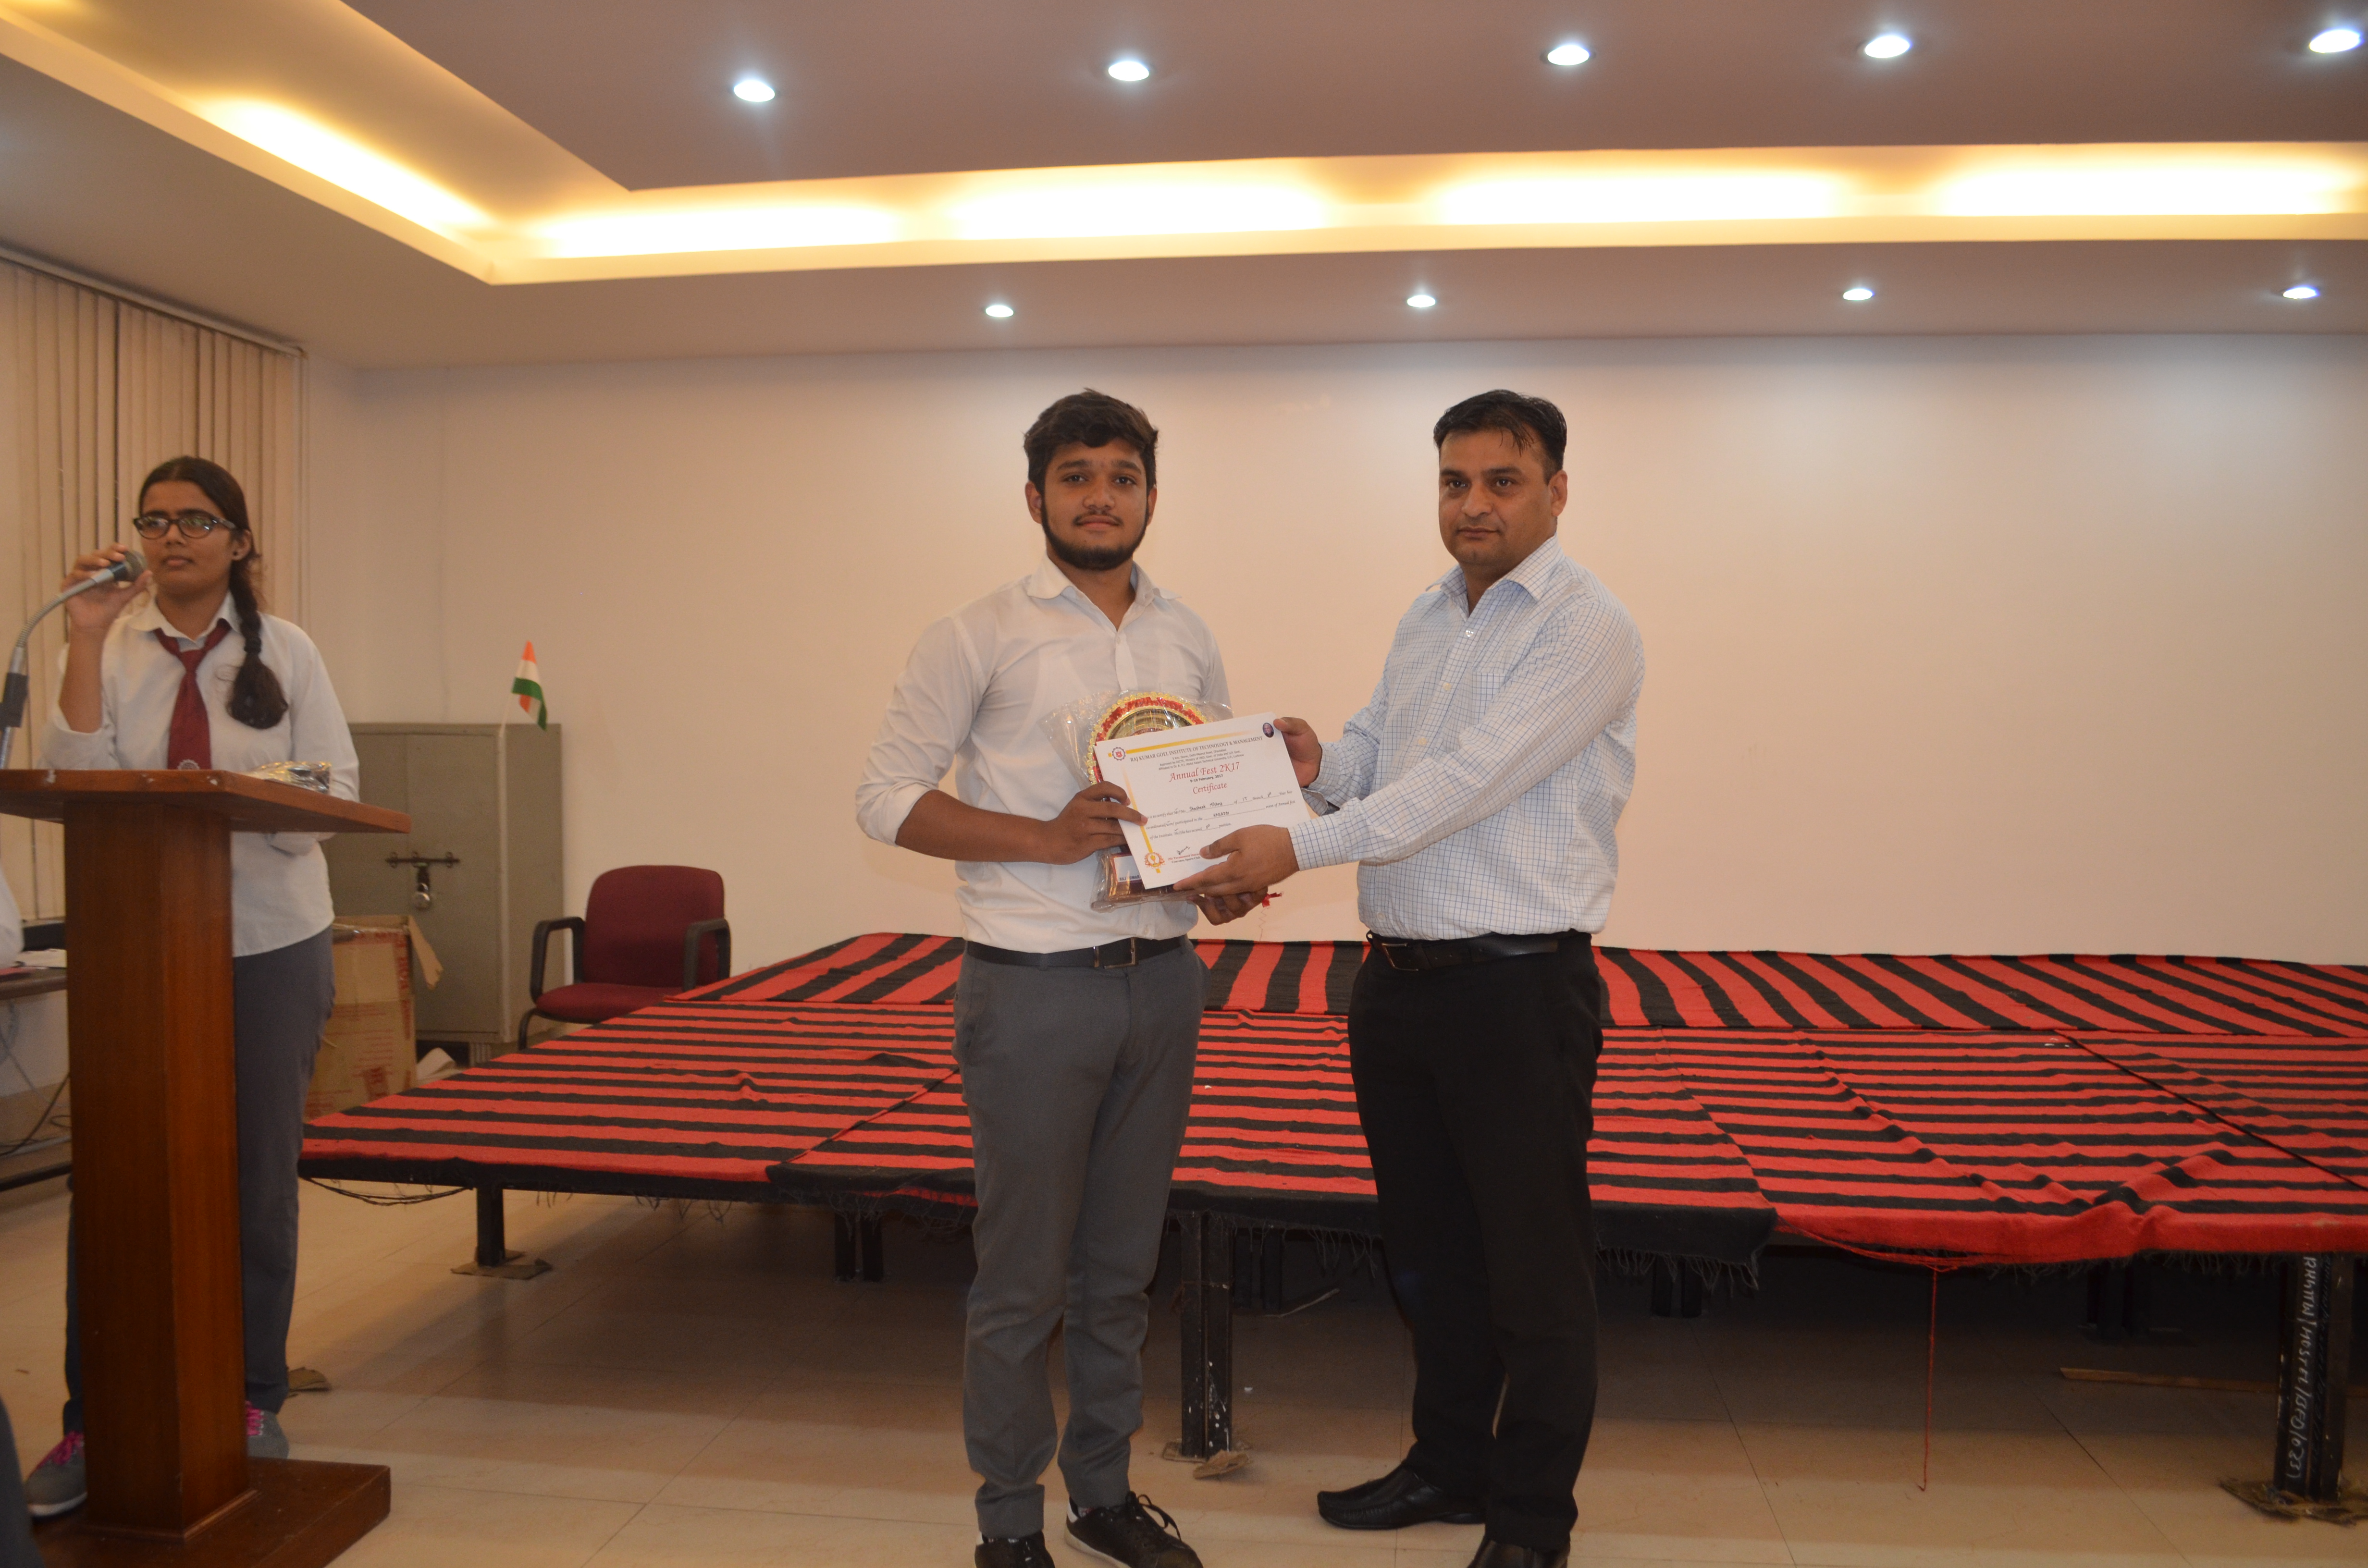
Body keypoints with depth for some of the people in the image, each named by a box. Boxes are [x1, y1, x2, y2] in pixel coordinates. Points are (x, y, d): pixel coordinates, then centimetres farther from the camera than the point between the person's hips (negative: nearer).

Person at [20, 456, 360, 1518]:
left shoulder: (284, 651, 1)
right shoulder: (113, 649, 3)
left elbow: (337, 786, -3)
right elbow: (74, 785, -9)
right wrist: (84, 645, -14)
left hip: (269, 942, 0)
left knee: (260, 1173, 7)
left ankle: (255, 1405, 22)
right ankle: (92, 1423, 14)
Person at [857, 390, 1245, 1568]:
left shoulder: (1188, 641, 9)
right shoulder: (978, 637, -5)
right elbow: (886, 797, -8)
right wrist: (1046, 837, -20)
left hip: (1162, 978, 5)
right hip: (1034, 987, -5)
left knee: (1123, 1265, 16)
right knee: (1023, 1279, 5)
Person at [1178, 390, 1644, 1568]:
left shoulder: (1585, 629, -13)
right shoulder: (1426, 620, 13)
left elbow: (1468, 779, -23)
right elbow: (1372, 753, 12)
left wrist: (1302, 846, -27)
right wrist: (1318, 764, -12)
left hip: (1518, 990, -7)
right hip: (1398, 977, 8)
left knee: (1535, 1270, 5)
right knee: (1428, 1248, 19)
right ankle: (1449, 1464, 37)